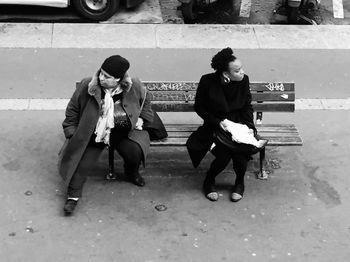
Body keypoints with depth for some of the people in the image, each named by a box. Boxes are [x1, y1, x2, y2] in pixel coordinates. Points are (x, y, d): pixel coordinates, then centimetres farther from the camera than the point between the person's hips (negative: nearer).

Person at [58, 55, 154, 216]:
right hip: (92, 135, 0)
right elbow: (72, 110, 0)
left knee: (134, 152, -24)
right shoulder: (86, 86, -15)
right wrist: (72, 133, -3)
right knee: (79, 157, -19)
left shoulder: (134, 87, -13)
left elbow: (145, 101, 12)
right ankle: (73, 195, -6)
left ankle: (131, 172, 12)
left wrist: (141, 118, 3)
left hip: (123, 133, 0)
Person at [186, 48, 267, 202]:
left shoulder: (244, 80, -6)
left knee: (241, 152, -27)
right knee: (224, 155, -27)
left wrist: (249, 126, -6)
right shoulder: (208, 82, -15)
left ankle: (239, 182, 4)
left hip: (238, 124, 2)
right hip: (216, 125, -2)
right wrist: (218, 122, -15)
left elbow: (247, 106, 7)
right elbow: (199, 107, -4)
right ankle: (209, 181, 5)